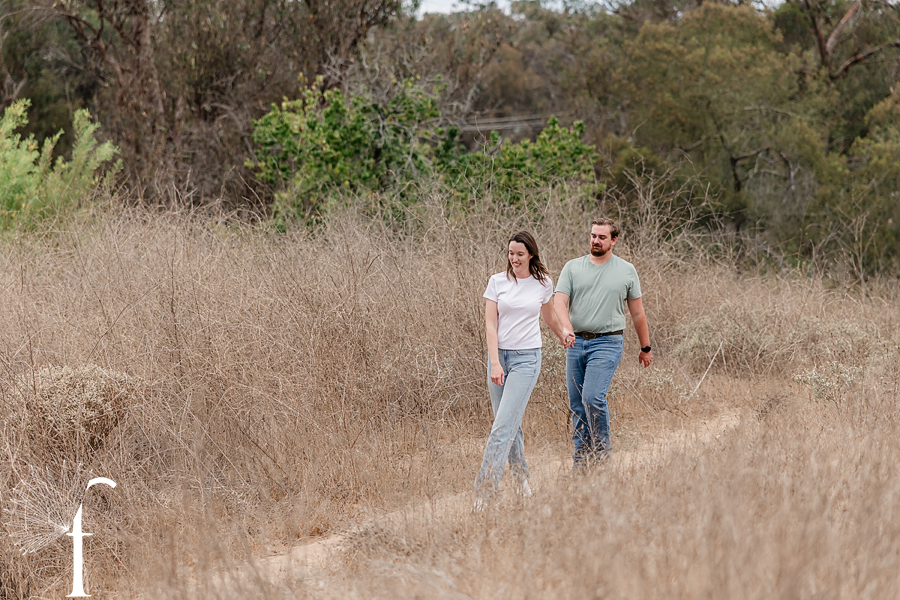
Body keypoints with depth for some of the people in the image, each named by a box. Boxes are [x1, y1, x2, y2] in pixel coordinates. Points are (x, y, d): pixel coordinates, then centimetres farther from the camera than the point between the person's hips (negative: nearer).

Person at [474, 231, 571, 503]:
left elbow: (549, 314, 24)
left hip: (527, 358, -2)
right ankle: (521, 476, 27)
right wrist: (495, 363, -13)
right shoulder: (497, 281, 2)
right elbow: (490, 324, -3)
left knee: (504, 425, -11)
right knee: (510, 423, 9)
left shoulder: (543, 284, 3)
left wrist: (562, 333, 41)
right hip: (500, 355, 2)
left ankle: (484, 491, -16)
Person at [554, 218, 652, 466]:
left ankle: (601, 453, -4)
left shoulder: (627, 271, 6)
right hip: (576, 343, 3)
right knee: (576, 405, 6)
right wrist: (567, 329, -22)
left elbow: (637, 312, 12)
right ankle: (581, 457, 15)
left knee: (593, 398, -19)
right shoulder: (572, 267, 7)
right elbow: (560, 303, -3)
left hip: (607, 343, -3)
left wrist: (646, 348, 15)